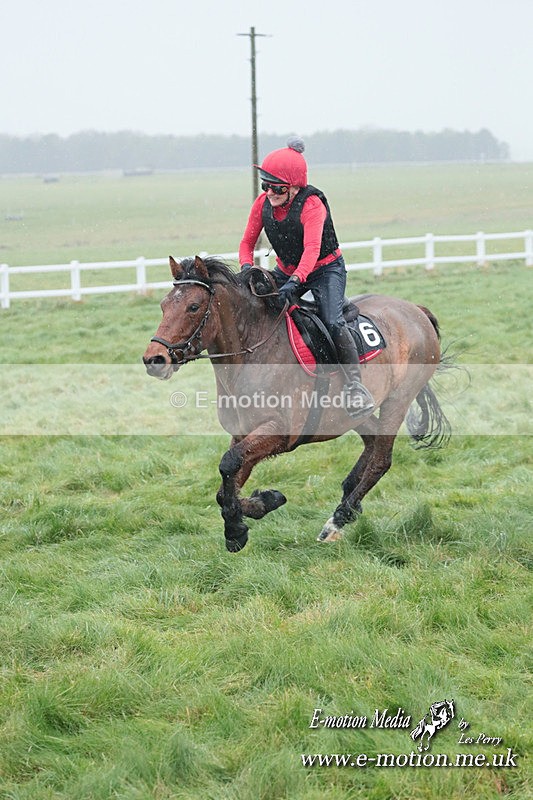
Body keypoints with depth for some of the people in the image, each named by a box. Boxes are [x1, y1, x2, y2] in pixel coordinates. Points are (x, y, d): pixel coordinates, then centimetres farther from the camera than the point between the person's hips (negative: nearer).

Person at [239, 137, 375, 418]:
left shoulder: (312, 205, -25)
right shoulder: (263, 204, -9)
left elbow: (312, 249, -37)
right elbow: (247, 243, -2)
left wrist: (295, 281, -52)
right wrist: (247, 267, -24)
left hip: (325, 269, -6)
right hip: (286, 270, 6)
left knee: (332, 322, -26)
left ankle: (355, 384, -20)